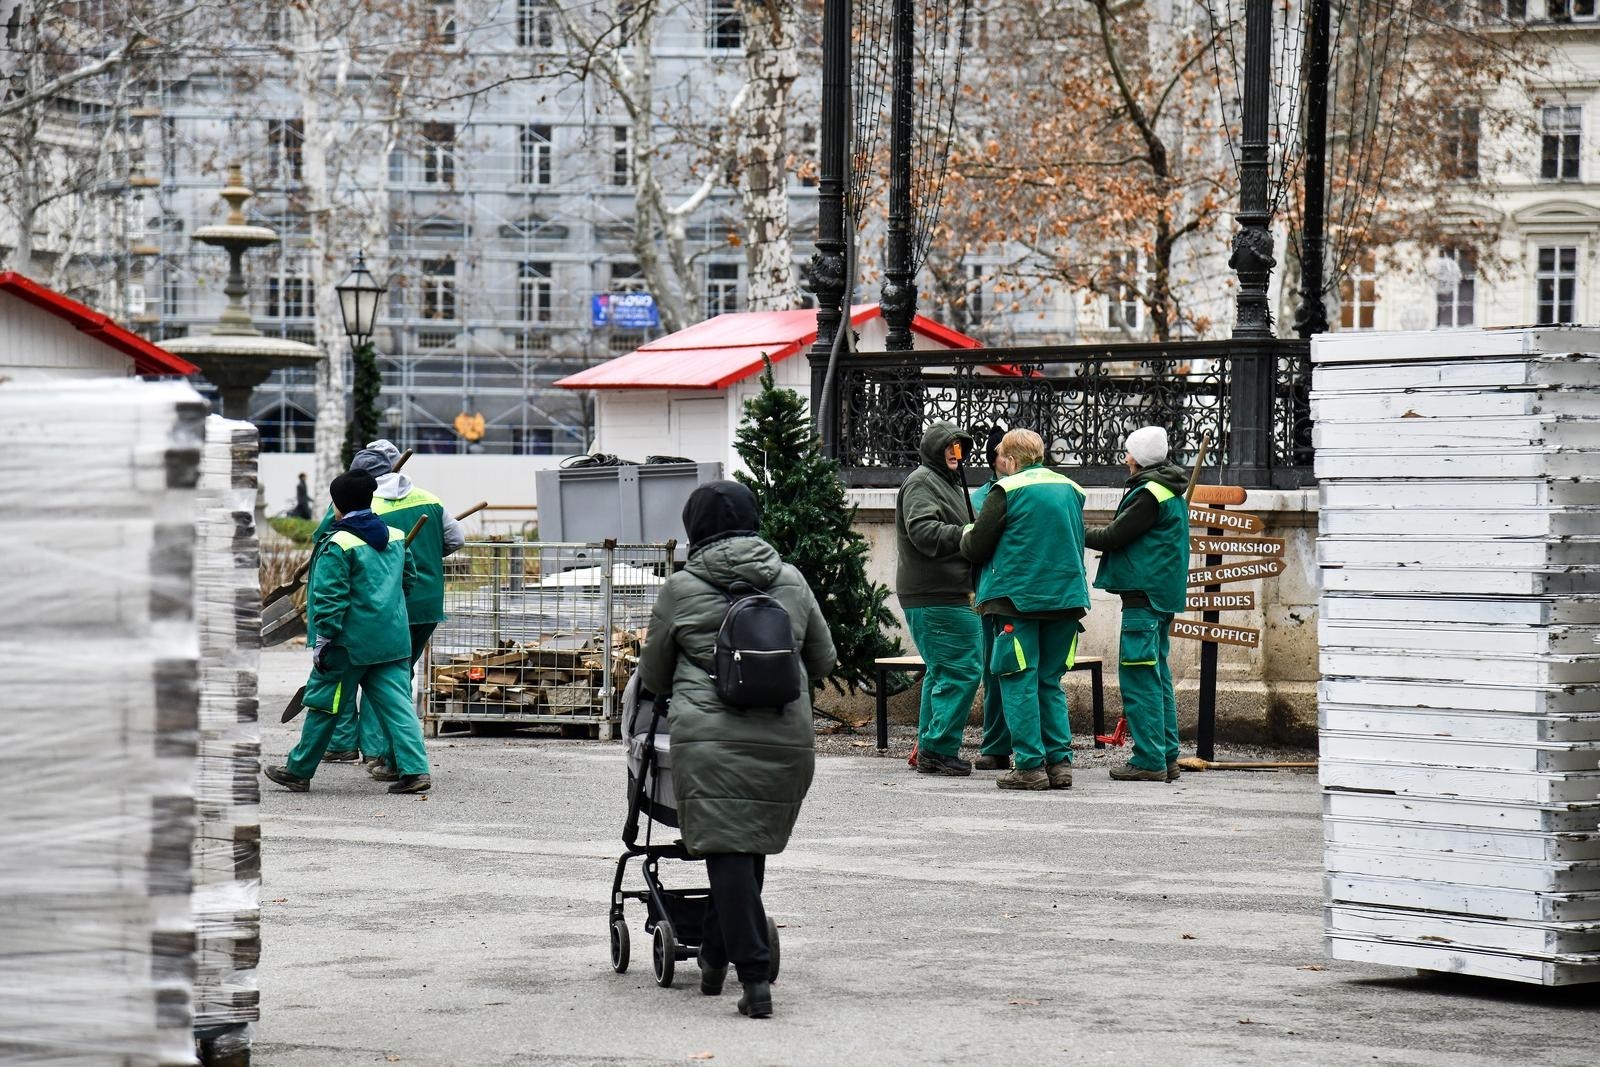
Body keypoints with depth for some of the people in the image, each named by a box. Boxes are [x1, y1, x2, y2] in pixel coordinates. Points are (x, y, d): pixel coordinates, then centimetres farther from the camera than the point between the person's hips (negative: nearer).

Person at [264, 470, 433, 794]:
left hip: (350, 644, -6)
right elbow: (409, 579, 22)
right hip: (392, 640, 6)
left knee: (323, 705, 6)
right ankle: (415, 770, -10)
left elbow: (329, 598, -16)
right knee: (397, 704, 2)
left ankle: (298, 772, 18)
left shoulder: (338, 545, -14)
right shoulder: (395, 537, 8)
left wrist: (323, 640, -12)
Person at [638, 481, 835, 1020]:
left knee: (727, 852, -4)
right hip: (787, 737, 3)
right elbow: (823, 662, 23)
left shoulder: (680, 588, 4)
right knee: (751, 849, 16)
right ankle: (715, 956, 26)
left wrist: (676, 695, 37)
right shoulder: (791, 582, 13)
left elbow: (652, 676, 14)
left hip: (710, 735, -3)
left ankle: (754, 976, -13)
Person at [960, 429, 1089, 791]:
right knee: (1050, 682, 13)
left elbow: (976, 548, -5)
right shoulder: (1071, 490, 12)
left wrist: (966, 535, 16)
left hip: (1019, 597, -6)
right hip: (1066, 596, 6)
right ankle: (1060, 761, 7)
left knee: (1019, 682, 0)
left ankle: (1030, 765, -3)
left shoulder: (1006, 490, -6)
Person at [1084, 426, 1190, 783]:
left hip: (1145, 594, -10)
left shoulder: (1150, 494, -13)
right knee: (1157, 675, 13)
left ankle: (1149, 760, -10)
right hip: (1163, 593, 10)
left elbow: (1115, 535, -13)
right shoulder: (1171, 492, 17)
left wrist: (1080, 535, 2)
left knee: (1139, 676, -8)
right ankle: (1166, 756, 15)